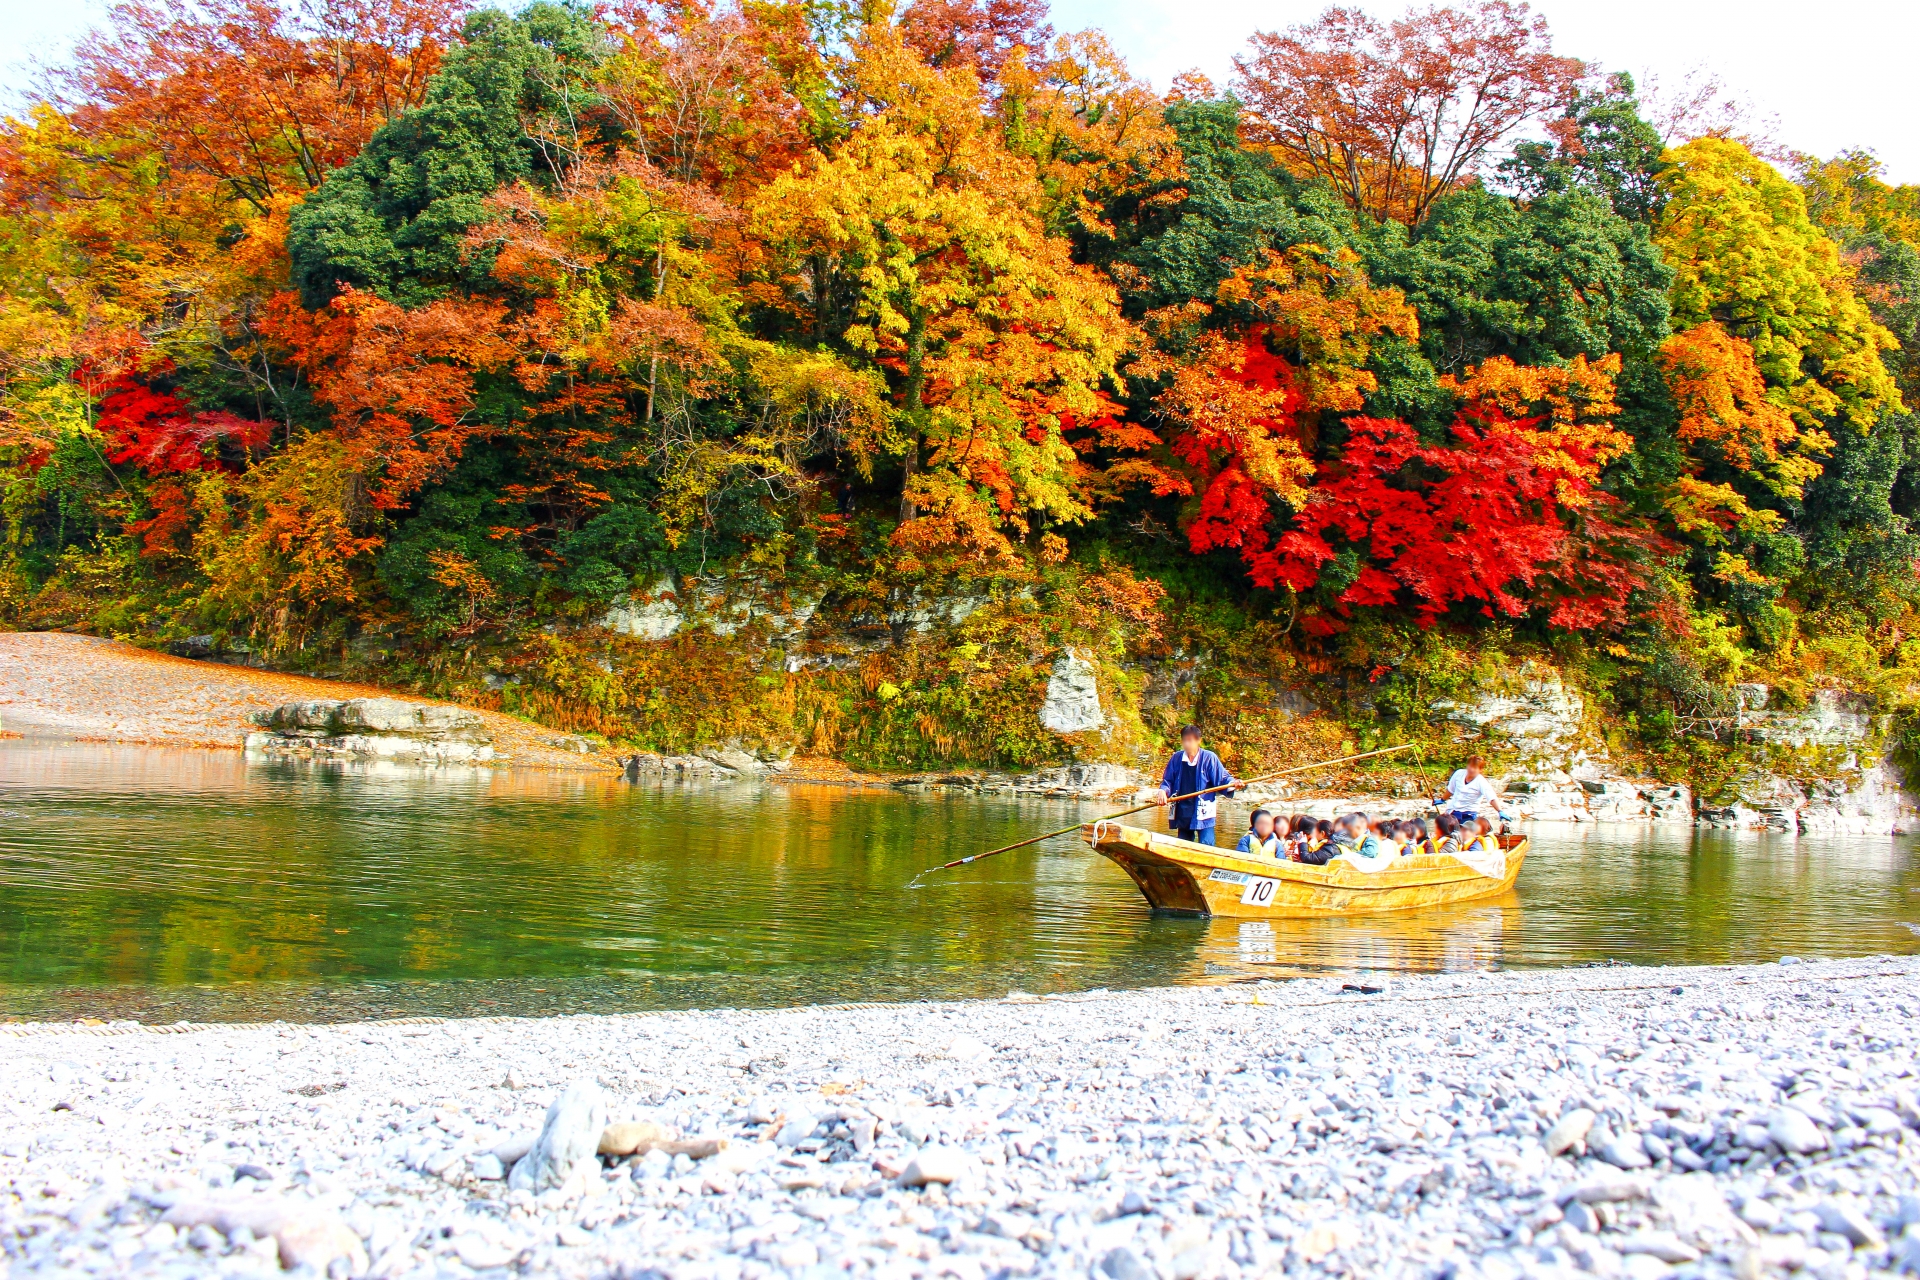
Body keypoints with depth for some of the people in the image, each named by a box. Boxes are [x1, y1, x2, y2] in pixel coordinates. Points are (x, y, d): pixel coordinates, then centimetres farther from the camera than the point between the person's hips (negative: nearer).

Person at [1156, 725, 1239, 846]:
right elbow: (1167, 780, 11)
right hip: (1183, 812, 4)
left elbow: (1222, 779, -3)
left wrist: (1232, 784, -24)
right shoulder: (1177, 758, 5)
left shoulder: (1209, 758, -5)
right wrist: (1163, 791, -9)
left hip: (1203, 813, -4)